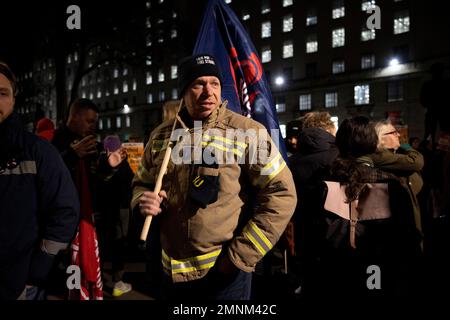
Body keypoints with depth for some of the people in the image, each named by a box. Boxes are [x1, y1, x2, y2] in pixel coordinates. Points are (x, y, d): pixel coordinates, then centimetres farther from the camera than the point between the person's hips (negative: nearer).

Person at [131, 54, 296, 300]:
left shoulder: (246, 132, -9)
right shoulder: (161, 136, 5)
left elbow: (280, 193, -11)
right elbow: (142, 184, 18)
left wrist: (241, 255, -14)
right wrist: (142, 200, -7)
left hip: (224, 272, -4)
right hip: (172, 270, 5)